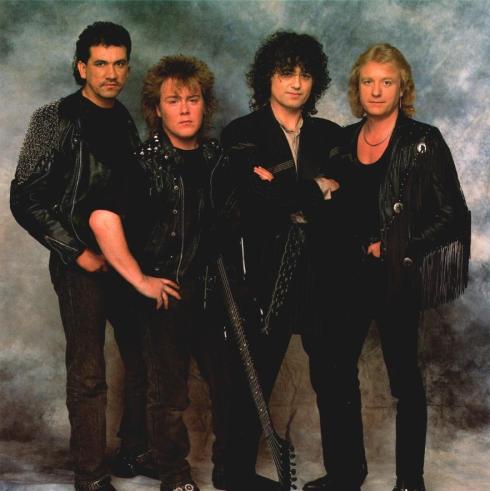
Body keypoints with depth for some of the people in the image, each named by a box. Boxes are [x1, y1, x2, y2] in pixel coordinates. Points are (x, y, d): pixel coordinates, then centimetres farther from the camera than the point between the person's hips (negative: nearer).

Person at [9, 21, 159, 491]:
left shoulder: (124, 120, 10)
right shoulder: (55, 119, -8)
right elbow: (26, 199, -12)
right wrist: (79, 252, -14)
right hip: (81, 264, -6)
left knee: (143, 359, 10)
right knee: (87, 373, -1)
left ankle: (136, 447, 30)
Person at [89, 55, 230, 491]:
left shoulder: (217, 157, 6)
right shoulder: (144, 163, -10)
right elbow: (103, 219, -24)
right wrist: (140, 279, -21)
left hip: (215, 292, 5)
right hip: (167, 296, -4)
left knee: (230, 385, 10)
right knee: (170, 397, 8)